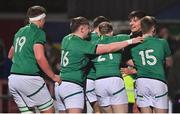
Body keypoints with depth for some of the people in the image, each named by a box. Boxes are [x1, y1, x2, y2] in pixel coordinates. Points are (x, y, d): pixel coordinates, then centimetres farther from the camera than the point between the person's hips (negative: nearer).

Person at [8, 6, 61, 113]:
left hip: (13, 79, 7)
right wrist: (53, 76, -11)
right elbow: (39, 57, -19)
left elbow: (10, 55, 31)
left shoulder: (20, 32, 18)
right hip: (30, 78, -7)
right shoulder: (38, 33, -6)